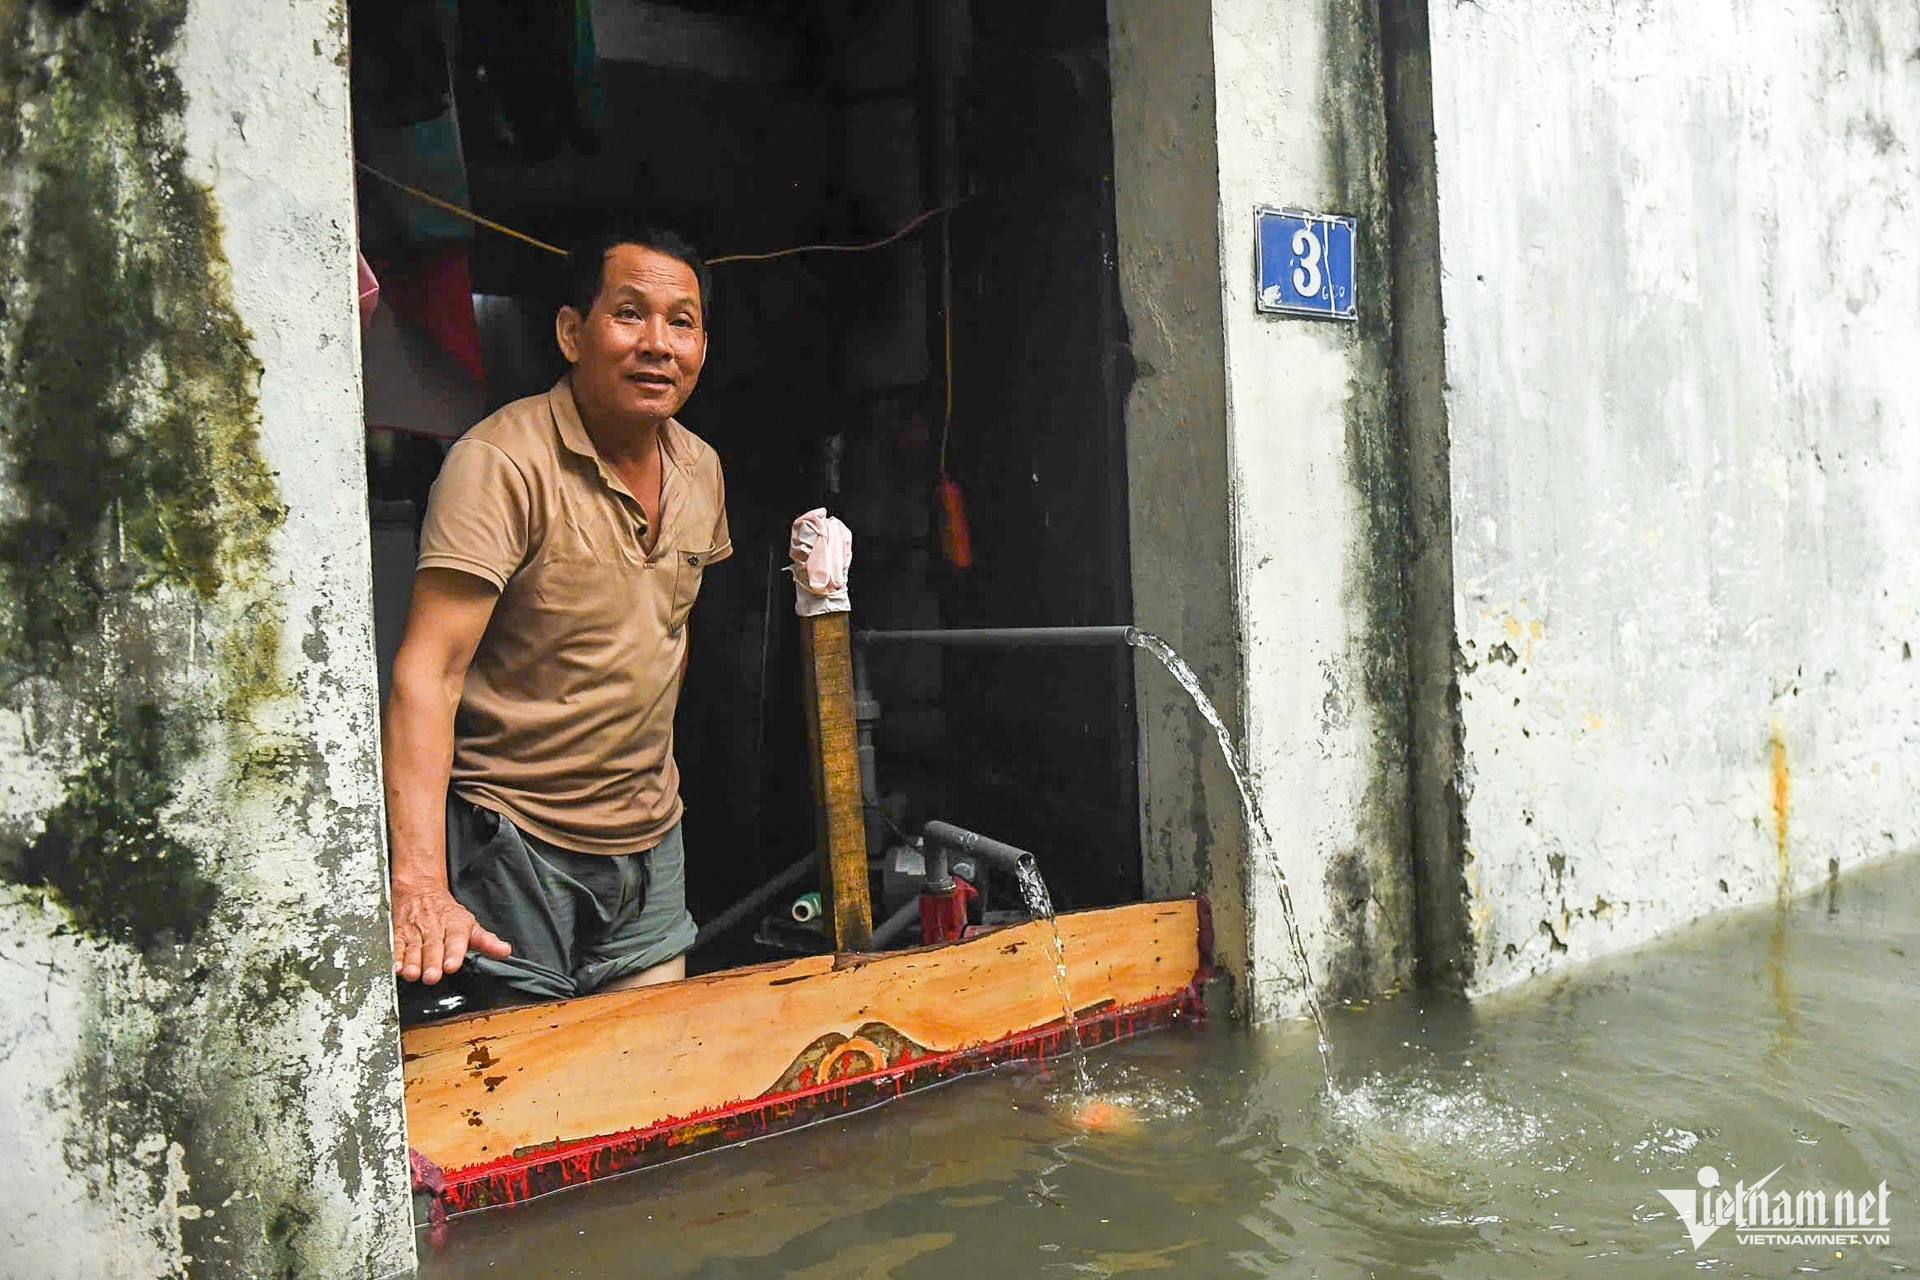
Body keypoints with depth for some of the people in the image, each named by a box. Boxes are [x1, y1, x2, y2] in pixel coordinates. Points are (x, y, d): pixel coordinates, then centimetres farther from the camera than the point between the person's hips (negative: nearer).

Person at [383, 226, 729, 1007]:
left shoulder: (699, 469, 5)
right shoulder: (503, 462, -18)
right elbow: (428, 672, -25)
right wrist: (420, 885, -35)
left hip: (653, 847, 7)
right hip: (516, 845, -6)